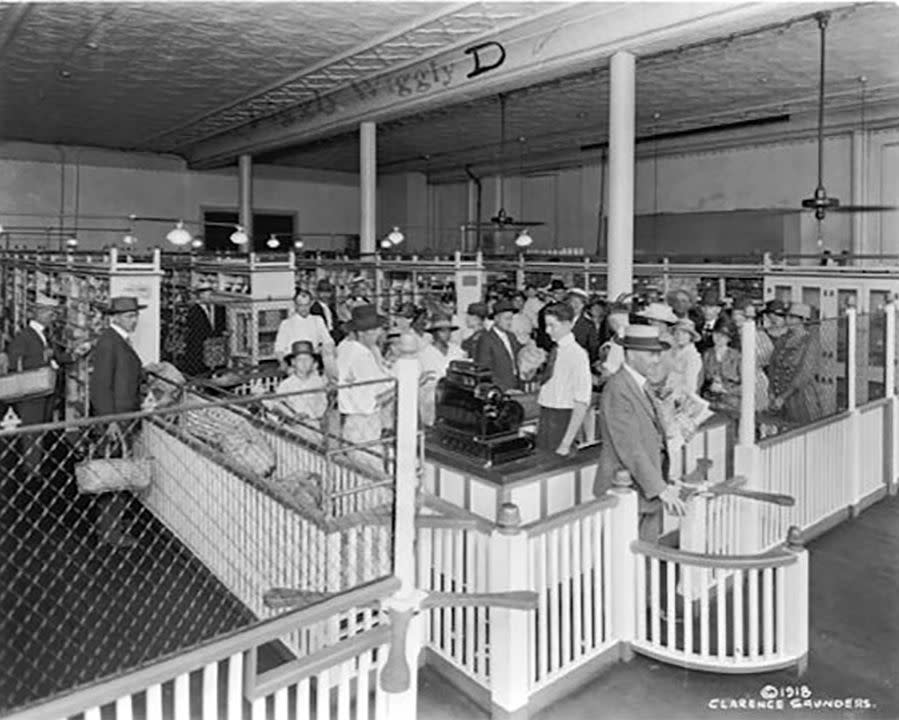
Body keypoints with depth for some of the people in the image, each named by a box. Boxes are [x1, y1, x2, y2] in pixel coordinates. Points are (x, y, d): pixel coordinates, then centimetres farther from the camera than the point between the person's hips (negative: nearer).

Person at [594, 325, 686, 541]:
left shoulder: (641, 386, 12)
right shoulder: (617, 389, -18)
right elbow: (629, 448, -22)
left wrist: (666, 483, 11)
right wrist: (660, 488, -21)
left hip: (649, 492, 9)